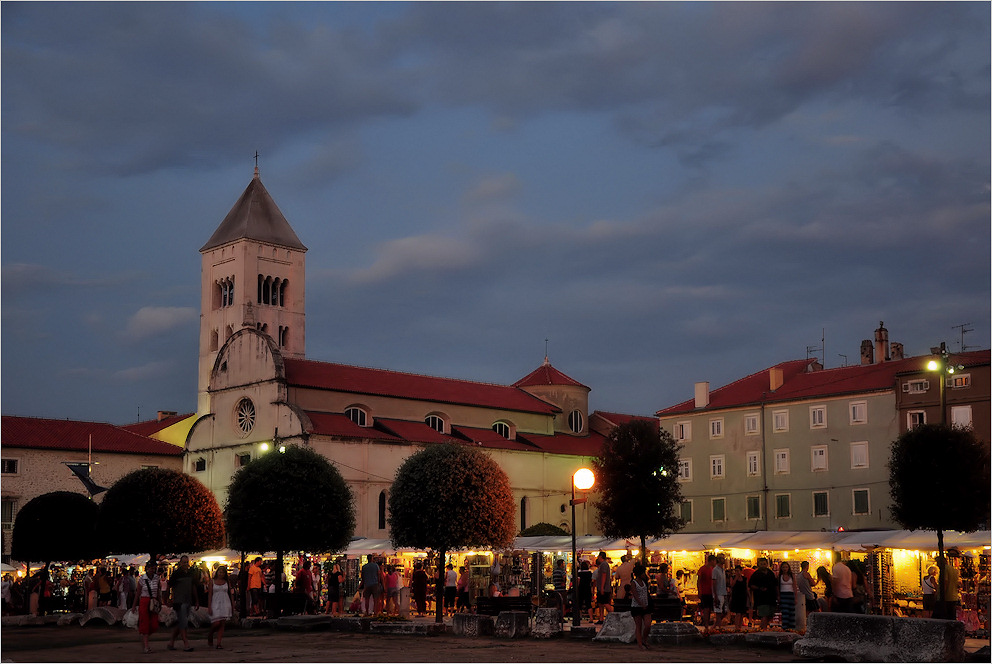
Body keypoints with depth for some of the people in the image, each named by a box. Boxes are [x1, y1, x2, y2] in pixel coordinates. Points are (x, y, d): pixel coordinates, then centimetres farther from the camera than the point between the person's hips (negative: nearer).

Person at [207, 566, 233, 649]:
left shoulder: (227, 582, 9)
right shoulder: (212, 581, 4)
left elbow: (230, 594, 13)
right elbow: (210, 594, 1)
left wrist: (233, 606, 9)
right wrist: (209, 607, -7)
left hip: (225, 604, 2)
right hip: (215, 604, -2)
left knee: (222, 624, -3)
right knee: (216, 623, -11)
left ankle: (219, 643, -1)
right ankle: (210, 635, 19)